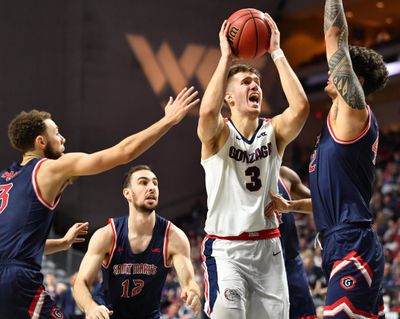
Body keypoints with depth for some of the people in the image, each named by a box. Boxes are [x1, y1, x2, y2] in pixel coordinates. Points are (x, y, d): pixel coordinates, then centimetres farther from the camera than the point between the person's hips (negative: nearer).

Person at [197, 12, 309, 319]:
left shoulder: (274, 131, 2)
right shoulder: (218, 133, -6)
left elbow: (301, 107, -19)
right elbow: (207, 111, -31)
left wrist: (276, 51, -15)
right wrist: (226, 57, -22)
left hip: (267, 247, 4)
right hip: (225, 248, -4)